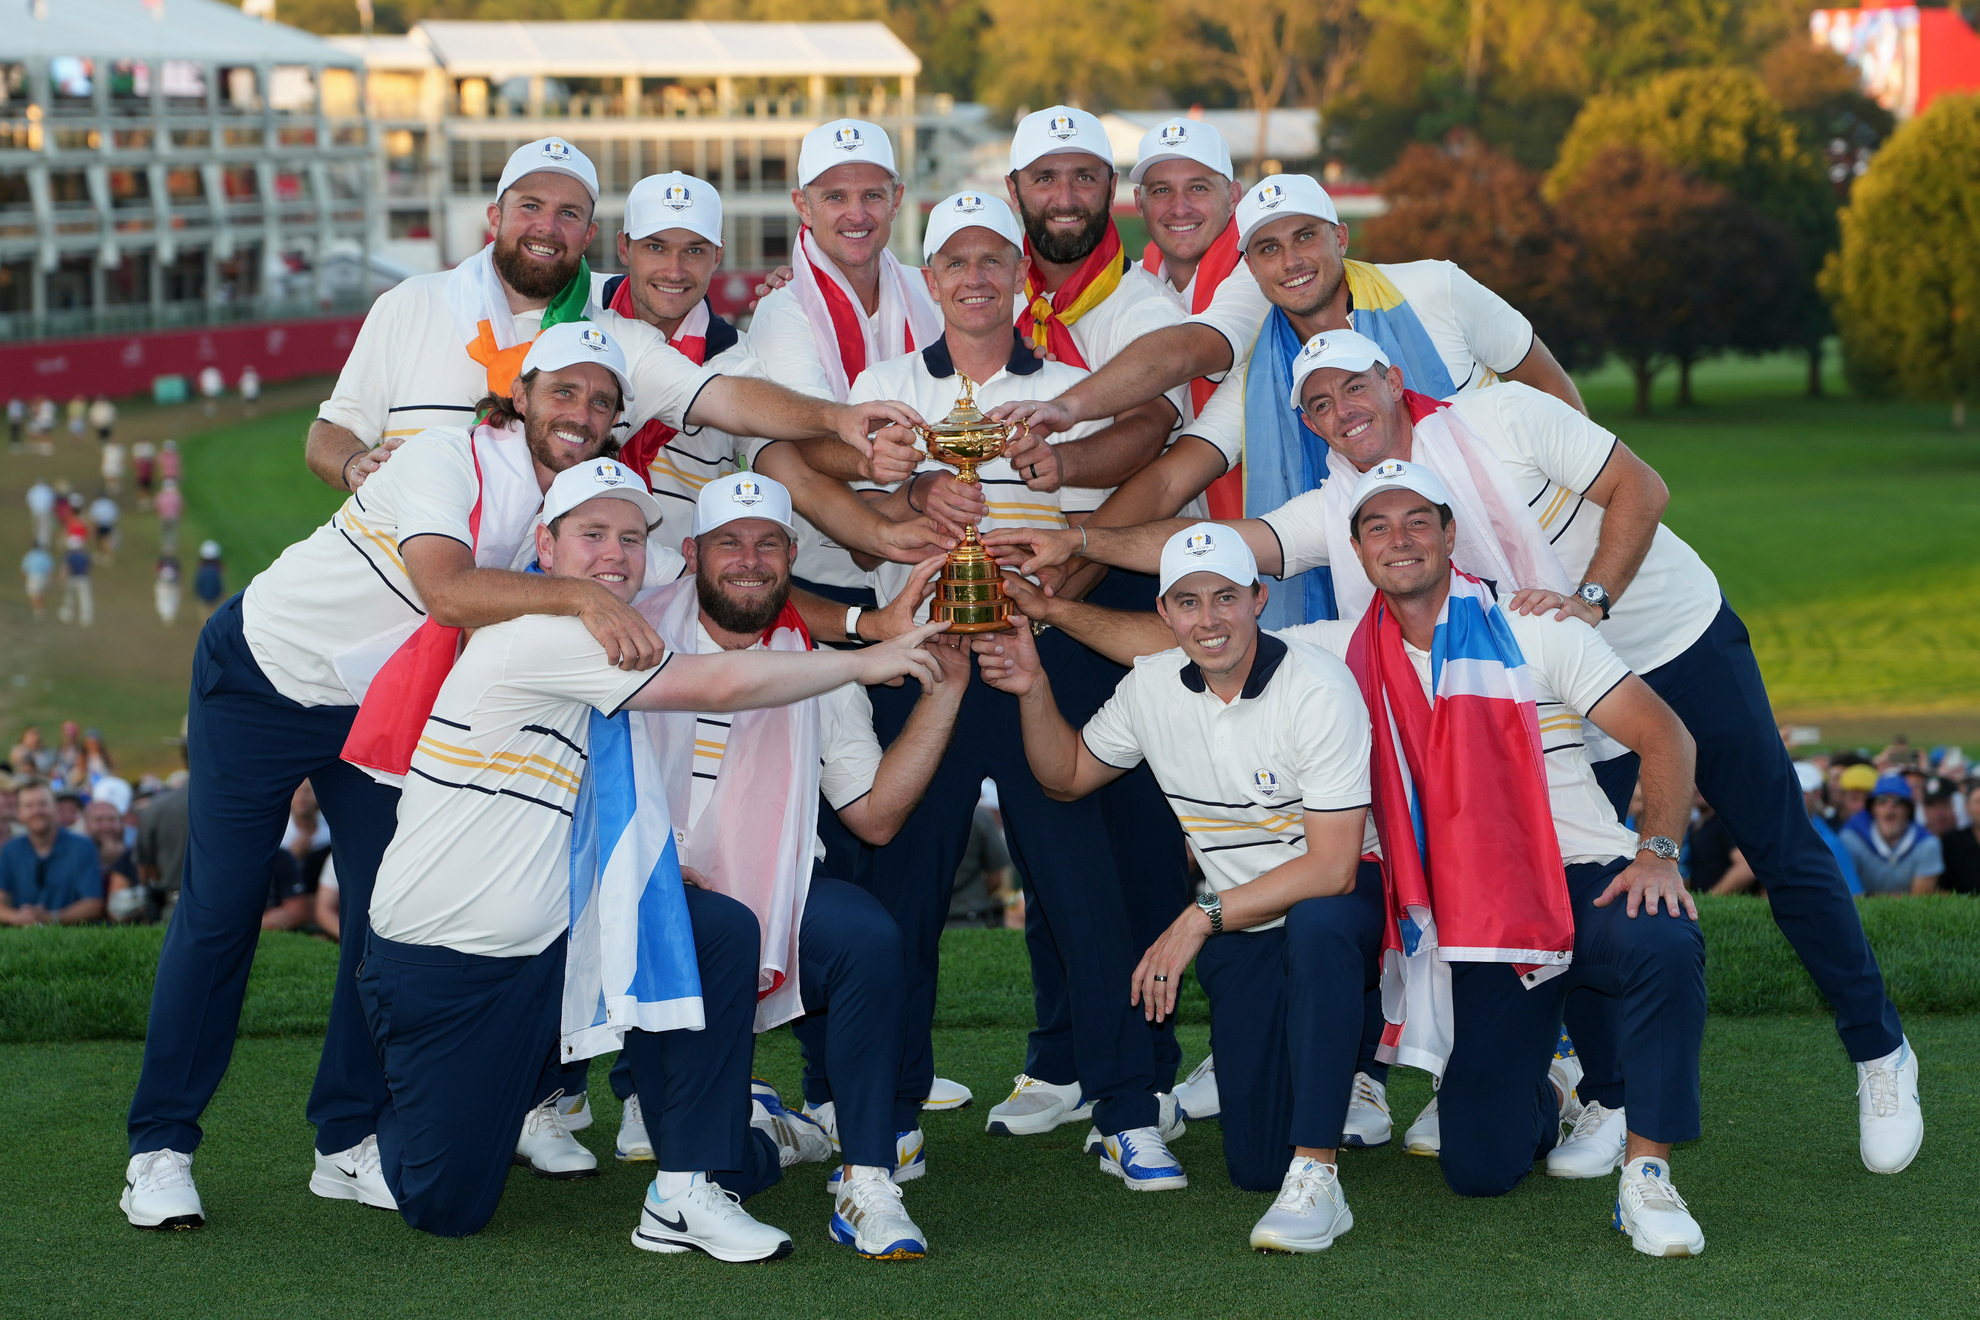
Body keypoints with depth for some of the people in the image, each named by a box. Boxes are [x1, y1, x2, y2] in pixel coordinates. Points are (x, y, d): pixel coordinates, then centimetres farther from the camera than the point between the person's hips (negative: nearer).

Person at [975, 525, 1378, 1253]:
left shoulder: (1318, 689, -22)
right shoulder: (1153, 687, -4)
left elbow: (1333, 867, -25)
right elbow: (1068, 774, 15)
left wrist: (1201, 918, -24)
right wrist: (1035, 692, -4)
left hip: (1341, 905, -5)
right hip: (1241, 934, 5)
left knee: (1316, 922, -43)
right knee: (1254, 1165, -1)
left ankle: (1315, 1179, -38)